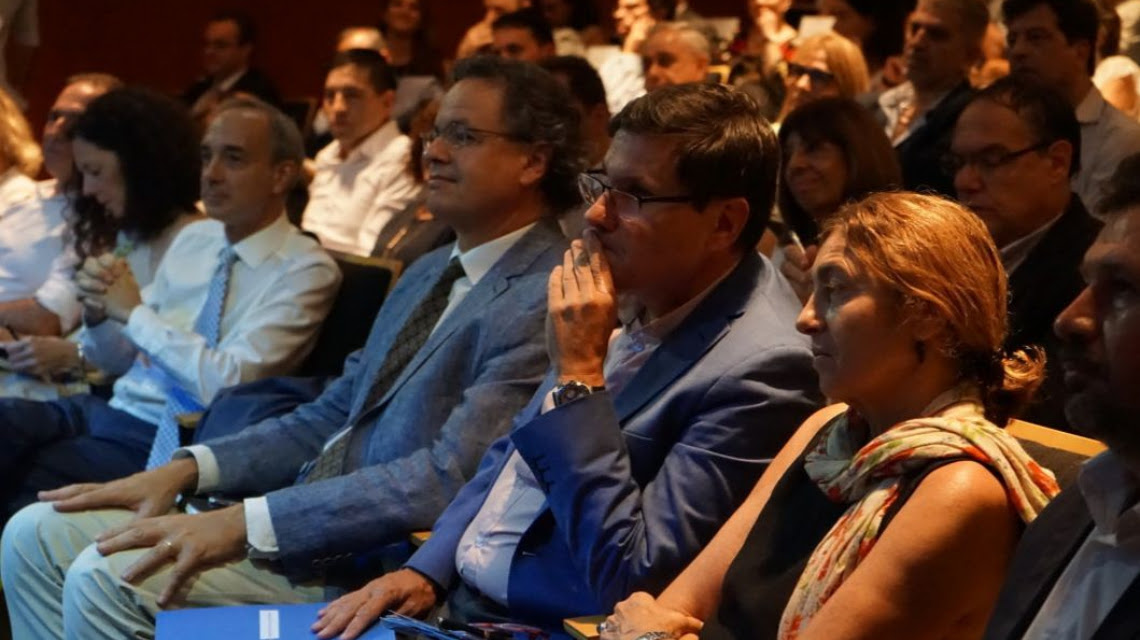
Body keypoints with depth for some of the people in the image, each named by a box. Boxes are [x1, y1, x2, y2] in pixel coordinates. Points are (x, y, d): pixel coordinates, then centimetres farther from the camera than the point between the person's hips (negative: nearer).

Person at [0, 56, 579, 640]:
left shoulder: (542, 302, -15)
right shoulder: (427, 274, 18)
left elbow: (446, 482, -24)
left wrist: (247, 523, -27)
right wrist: (188, 470, 3)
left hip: (374, 566, -10)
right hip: (304, 521, 10)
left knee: (108, 576, -23)